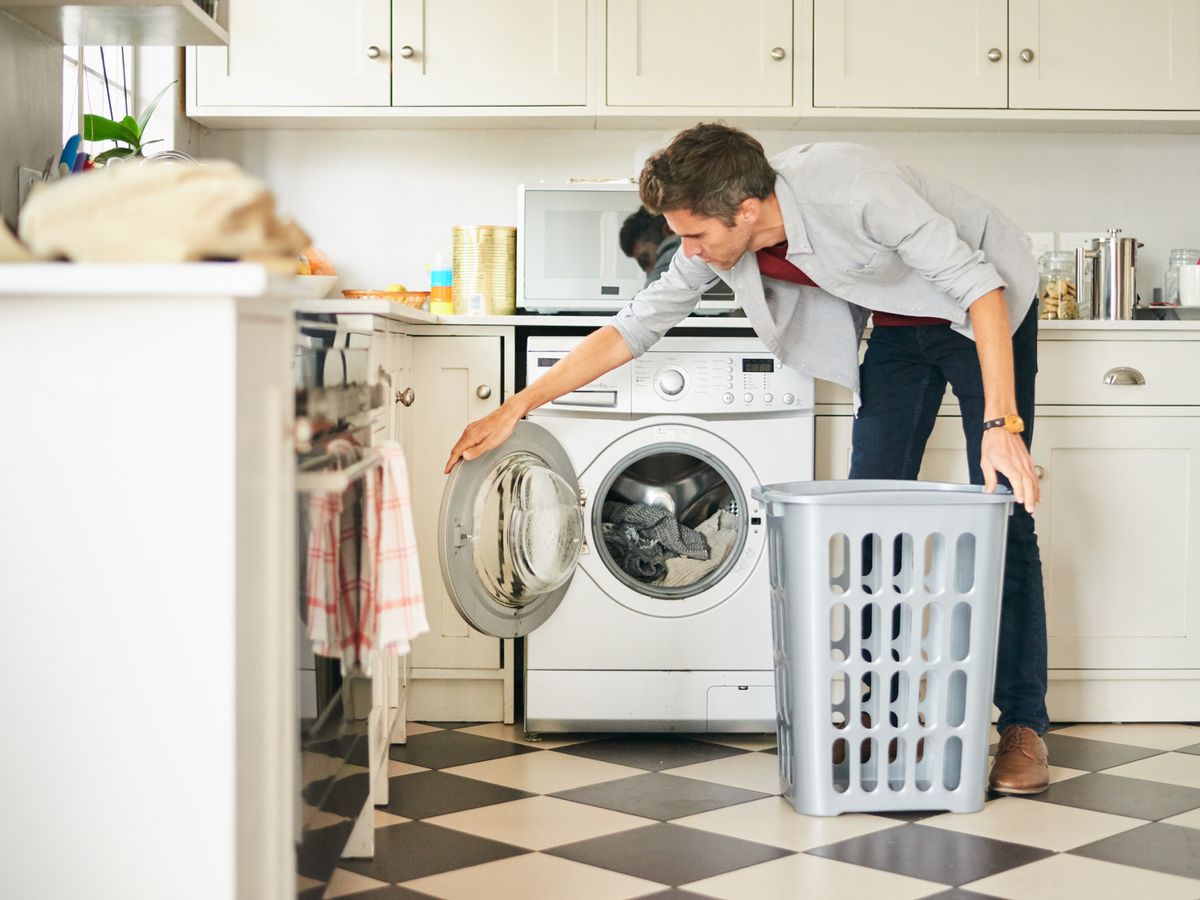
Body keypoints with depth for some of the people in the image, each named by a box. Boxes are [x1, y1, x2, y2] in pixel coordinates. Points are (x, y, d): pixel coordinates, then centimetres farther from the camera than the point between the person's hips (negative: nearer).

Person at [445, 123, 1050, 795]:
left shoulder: (851, 187, -37)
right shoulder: (718, 247, -16)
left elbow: (976, 282, -34)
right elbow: (635, 327, -6)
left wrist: (1000, 423, -40)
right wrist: (516, 409, -9)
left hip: (984, 311, -6)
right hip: (896, 328, 6)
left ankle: (1024, 725, -5)